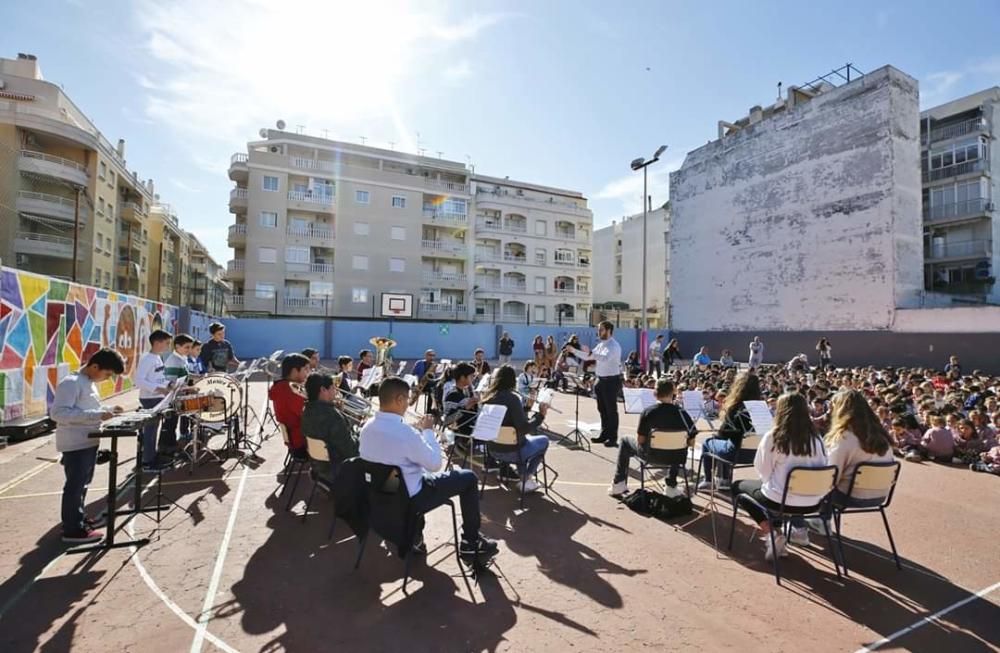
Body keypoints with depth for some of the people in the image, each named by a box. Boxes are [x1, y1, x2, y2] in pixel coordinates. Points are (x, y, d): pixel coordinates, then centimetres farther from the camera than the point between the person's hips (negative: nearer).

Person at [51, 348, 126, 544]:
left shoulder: (89, 382, 11)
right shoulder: (70, 383, -19)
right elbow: (57, 412, -27)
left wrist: (107, 410, 7)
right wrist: (97, 415, -32)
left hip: (88, 442, 10)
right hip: (75, 444, -10)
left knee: (82, 483, 20)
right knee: (75, 485, -1)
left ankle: (78, 518, 34)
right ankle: (73, 530, 9)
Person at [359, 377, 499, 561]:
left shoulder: (367, 427, -6)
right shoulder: (404, 431, -29)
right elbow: (435, 464, -16)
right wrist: (427, 430, -6)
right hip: (409, 499, -7)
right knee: (469, 478, 5)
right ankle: (471, 542, 18)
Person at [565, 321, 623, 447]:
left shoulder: (614, 346, -16)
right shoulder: (600, 345, 11)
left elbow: (605, 358, -34)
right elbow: (587, 357, 14)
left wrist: (591, 352, -41)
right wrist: (573, 350, 6)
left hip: (612, 380, -9)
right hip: (601, 380, 9)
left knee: (611, 410, 0)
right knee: (602, 409, 15)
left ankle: (613, 438, 10)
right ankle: (604, 434, 26)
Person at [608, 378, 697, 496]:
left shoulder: (647, 412, -20)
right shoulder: (681, 412, -15)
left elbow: (640, 440, -16)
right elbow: (693, 433, -9)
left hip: (651, 455, -2)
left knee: (624, 440, 25)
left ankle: (618, 484, 25)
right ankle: (671, 485, 38)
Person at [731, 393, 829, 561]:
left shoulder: (772, 437, -15)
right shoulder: (816, 439, -2)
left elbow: (763, 471, -7)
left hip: (780, 500, -5)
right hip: (812, 502, 5)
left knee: (738, 486, 21)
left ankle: (771, 532, 7)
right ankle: (777, 532, 24)